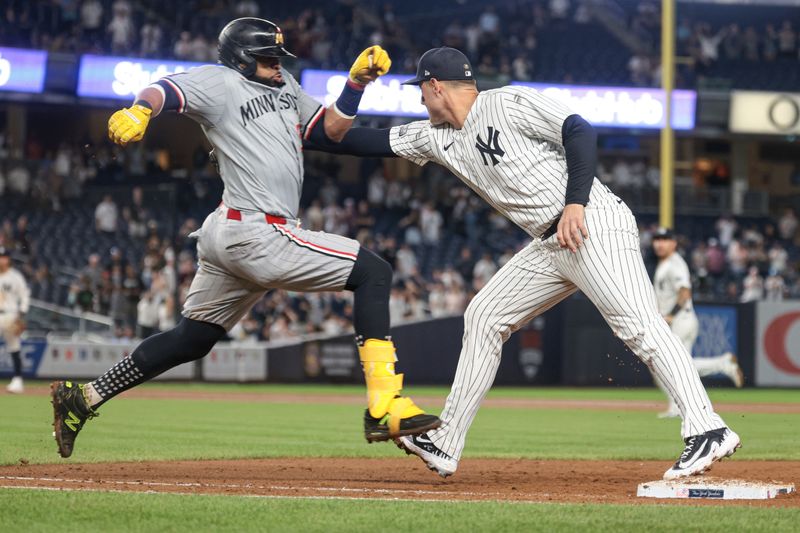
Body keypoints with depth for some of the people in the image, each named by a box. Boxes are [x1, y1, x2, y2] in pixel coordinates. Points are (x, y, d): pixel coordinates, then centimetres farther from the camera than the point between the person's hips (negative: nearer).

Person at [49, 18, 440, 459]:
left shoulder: (283, 85, 21)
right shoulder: (220, 82, -6)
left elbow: (333, 128, 24)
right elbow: (166, 90, -23)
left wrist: (358, 80, 9)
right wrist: (139, 111, -46)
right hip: (256, 235, -10)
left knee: (192, 340, 17)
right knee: (373, 272, -11)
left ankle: (83, 397, 21)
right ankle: (384, 409, -18)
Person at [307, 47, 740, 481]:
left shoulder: (511, 103, -7)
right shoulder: (440, 137, 17)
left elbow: (580, 133, -15)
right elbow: (371, 141, 22)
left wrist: (575, 203, -24)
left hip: (594, 225, -9)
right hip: (549, 246, 9)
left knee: (637, 323, -23)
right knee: (484, 315, 11)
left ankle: (706, 431, -31)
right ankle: (444, 445, 15)